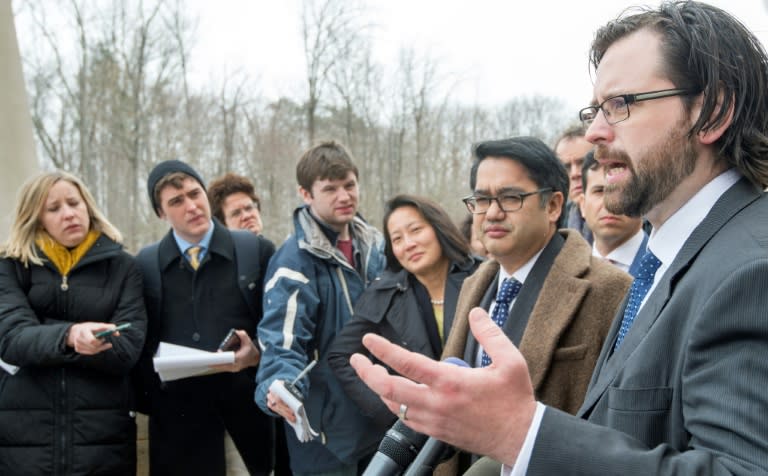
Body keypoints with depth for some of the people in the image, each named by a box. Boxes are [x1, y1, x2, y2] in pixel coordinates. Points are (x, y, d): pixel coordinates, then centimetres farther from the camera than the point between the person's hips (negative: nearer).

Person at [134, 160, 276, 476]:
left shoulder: (257, 250, 3)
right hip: (177, 404, 1)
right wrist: (147, 397, -7)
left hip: (247, 396, 0)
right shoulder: (144, 264, 8)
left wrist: (258, 354, -15)